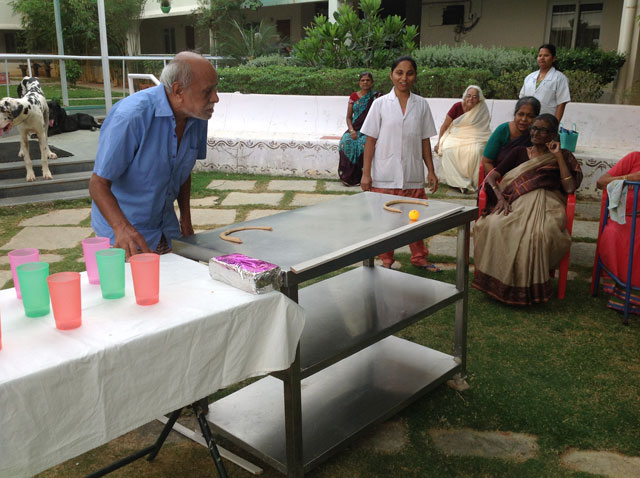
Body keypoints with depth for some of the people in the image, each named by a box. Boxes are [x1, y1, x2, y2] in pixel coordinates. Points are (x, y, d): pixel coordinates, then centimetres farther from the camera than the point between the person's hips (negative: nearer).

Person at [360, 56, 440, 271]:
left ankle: (419, 258, 28)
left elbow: (425, 140, 10)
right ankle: (386, 261, 24)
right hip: (384, 175, -2)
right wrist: (366, 173, -5)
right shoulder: (380, 104, 0)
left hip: (413, 175, 2)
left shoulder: (421, 105, 6)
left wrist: (431, 171, 8)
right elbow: (371, 140, -1)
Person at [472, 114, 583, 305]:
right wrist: (500, 196, -8)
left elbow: (570, 188, 1)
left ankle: (530, 287, -20)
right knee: (494, 226, -32)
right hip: (518, 202, 2)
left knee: (537, 233, -37)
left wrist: (559, 156, 1)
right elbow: (491, 176, 12)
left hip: (547, 204, -2)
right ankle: (499, 282, -19)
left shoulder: (563, 156, 17)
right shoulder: (520, 152, 22)